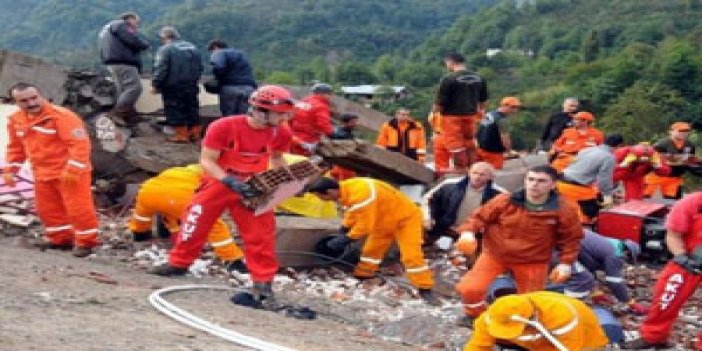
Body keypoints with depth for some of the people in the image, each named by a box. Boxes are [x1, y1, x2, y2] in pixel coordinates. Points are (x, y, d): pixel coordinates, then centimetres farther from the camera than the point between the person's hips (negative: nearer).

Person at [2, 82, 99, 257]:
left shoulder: (61, 115, -20)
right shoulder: (15, 120, 5)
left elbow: (79, 143, -24)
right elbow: (15, 147, 19)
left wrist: (73, 169, -28)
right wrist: (9, 169, 11)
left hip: (69, 173, -7)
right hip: (42, 174, 7)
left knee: (78, 207, -4)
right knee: (47, 209, 15)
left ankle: (86, 241, 8)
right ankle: (60, 238, 31)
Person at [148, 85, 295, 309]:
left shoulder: (280, 133, -10)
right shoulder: (223, 127, -24)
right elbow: (206, 161, -18)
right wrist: (231, 182, -30)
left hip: (253, 189, 2)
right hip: (219, 183, -2)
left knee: (262, 234, -4)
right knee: (195, 222, 6)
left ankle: (263, 282, 7)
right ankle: (178, 264, 29)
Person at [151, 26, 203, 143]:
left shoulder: (165, 49, -11)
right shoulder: (192, 48, 12)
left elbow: (160, 69, -16)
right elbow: (199, 67, 17)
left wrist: (155, 84, -11)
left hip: (173, 86, -6)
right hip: (191, 86, 6)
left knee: (175, 110, 0)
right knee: (192, 108, 14)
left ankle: (182, 134, -2)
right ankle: (195, 133, 17)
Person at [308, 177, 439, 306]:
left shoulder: (360, 194, -39)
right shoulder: (345, 190, -7)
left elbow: (365, 224, -33)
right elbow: (352, 213, 11)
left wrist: (347, 238, -22)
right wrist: (343, 231, 5)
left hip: (406, 218, -9)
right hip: (385, 220, 9)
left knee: (411, 256, -13)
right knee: (371, 250, 14)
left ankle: (425, 290, -8)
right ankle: (361, 278, 28)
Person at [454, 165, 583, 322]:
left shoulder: (564, 209, -16)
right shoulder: (505, 201, -16)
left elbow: (571, 238, -2)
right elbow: (481, 216, -5)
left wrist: (566, 262, -8)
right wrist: (468, 232, -23)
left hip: (533, 262, 0)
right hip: (496, 254, 0)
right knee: (470, 288, -12)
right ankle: (475, 316, 21)